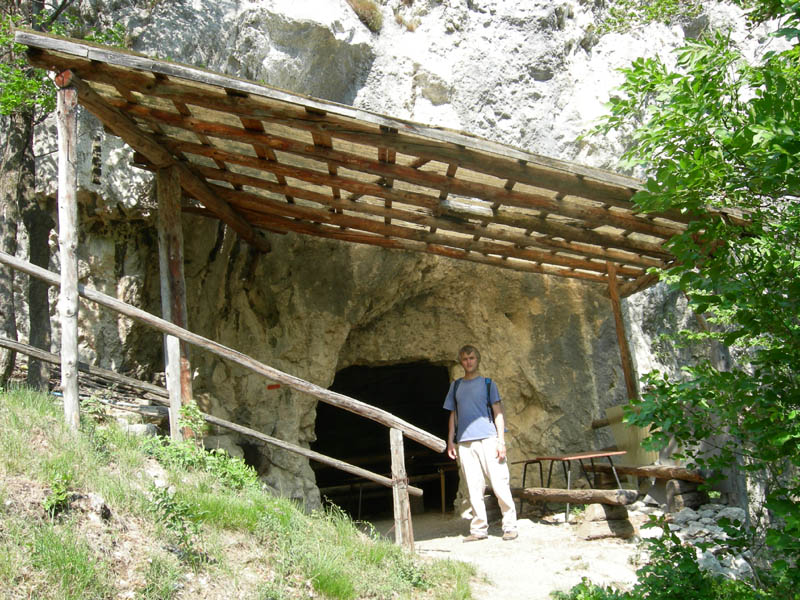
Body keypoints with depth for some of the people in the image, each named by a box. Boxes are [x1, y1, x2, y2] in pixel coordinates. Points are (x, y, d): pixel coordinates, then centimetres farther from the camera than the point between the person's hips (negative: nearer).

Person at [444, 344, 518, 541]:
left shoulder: (487, 384, 8)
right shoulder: (456, 386, 17)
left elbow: (498, 413, 4)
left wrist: (501, 440, -6)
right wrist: (450, 441, 10)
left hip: (488, 439, -3)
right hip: (464, 443, 3)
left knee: (500, 484, -5)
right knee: (474, 489, 3)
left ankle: (510, 526, 3)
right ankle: (479, 529, 10)